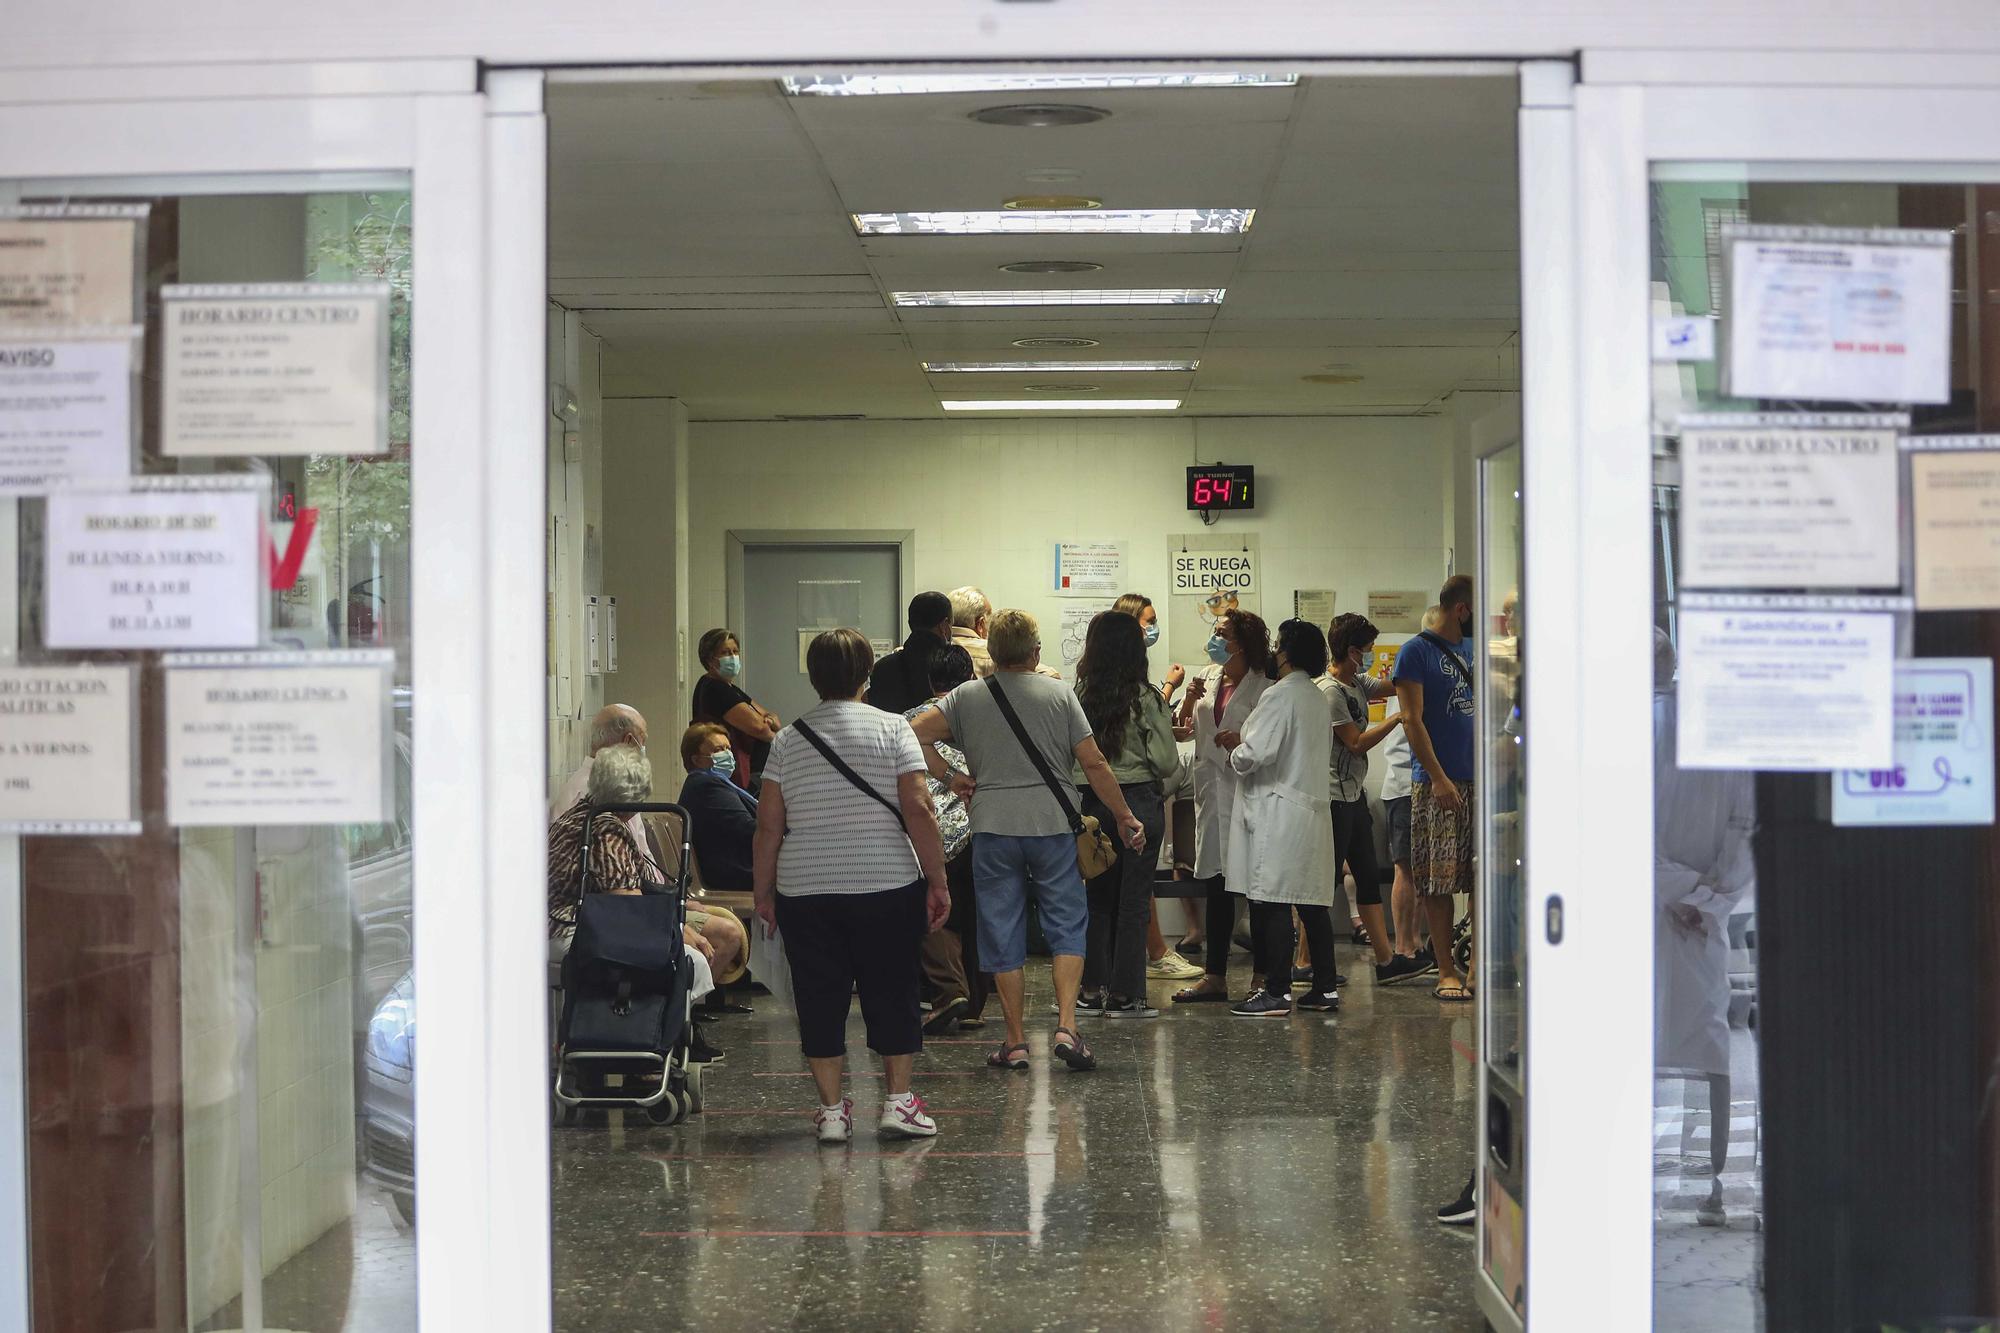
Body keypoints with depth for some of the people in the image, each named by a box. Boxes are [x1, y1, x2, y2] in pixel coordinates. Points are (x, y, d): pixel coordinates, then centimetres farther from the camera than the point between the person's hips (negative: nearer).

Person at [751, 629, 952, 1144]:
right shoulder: (892, 728, -3)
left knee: (820, 1000, 6)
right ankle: (898, 1101, 7)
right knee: (892, 994, 8)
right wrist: (937, 882, -4)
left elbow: (768, 824, 1)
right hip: (888, 888, -1)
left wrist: (763, 892, 10)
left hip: (805, 892, 1)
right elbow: (918, 810, -10)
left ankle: (832, 1110, 7)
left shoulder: (788, 740, 4)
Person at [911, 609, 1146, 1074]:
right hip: (1052, 825, -1)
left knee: (1003, 934, 7)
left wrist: (949, 778, 5)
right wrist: (1125, 817, 6)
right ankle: (1066, 1027, -7)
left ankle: (1016, 1041, 9)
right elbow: (1094, 765, -2)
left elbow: (916, 734, -3)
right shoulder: (1060, 695, 0)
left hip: (992, 827, 1)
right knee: (1066, 924, 7)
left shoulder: (966, 697, 3)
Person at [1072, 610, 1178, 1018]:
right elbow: (1167, 762, -8)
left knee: (1098, 896, 13)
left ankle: (1094, 988, 16)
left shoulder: (1079, 697, -4)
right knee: (1134, 900, 3)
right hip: (1139, 803, -3)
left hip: (1092, 803, 3)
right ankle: (1125, 995, 4)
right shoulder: (1146, 698, -11)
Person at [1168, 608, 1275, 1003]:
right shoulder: (1208, 679, 11)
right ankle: (1215, 977, 17)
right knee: (1215, 889, 11)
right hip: (1212, 793, 6)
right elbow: (1183, 732, 13)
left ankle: (1263, 977, 8)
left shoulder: (1263, 687, -8)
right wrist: (1189, 702, -4)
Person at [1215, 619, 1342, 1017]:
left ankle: (1277, 993, -5)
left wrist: (1234, 748, 3)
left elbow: (1255, 755, -19)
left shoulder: (1279, 696, -13)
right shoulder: (1320, 700, 14)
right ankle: (1325, 988, 15)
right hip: (1313, 809, 9)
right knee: (1313, 903, 12)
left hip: (1277, 814, -9)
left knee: (1272, 904, -6)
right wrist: (1244, 742, 16)